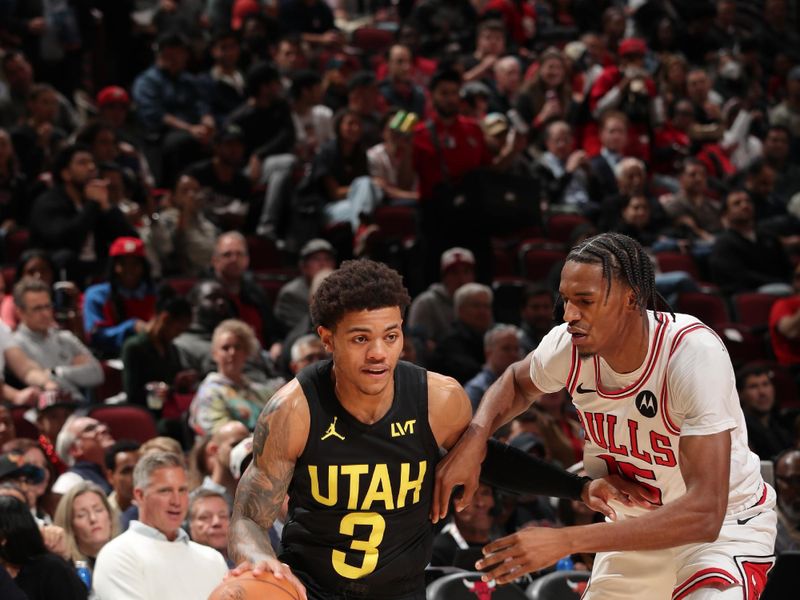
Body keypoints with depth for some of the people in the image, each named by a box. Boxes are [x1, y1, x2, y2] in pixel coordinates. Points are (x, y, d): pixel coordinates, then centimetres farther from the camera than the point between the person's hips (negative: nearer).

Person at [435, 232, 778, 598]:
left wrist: (565, 541, -42)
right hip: (638, 525, 6)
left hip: (726, 524, -6)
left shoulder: (693, 353, -32)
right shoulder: (567, 345, -16)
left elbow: (704, 514, -38)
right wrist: (474, 439, -11)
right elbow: (516, 382, 12)